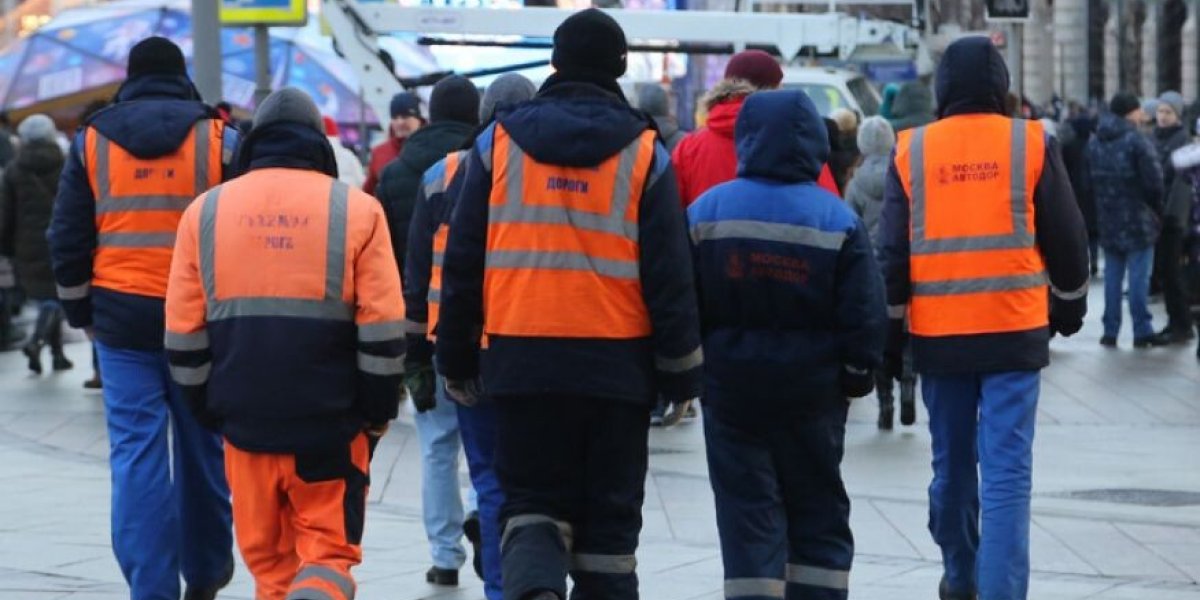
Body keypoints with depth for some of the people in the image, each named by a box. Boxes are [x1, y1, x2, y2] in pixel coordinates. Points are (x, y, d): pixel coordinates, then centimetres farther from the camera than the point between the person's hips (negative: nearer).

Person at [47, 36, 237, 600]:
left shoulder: (92, 140, 5)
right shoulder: (218, 137, 1)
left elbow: (67, 238, 7)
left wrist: (80, 312, 16)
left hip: (122, 320, 0)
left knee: (135, 451, 1)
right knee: (202, 446, 13)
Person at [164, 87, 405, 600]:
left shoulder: (206, 211, 5)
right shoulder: (357, 210, -1)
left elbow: (183, 333, 6)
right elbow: (383, 332, -4)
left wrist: (208, 409, 16)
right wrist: (378, 413, 6)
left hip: (245, 420, 2)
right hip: (330, 424, -2)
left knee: (268, 557, 14)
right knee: (330, 549, 6)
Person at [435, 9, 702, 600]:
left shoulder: (499, 141, 2)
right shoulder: (644, 152, -1)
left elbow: (463, 261, 4)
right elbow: (669, 273, -2)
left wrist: (457, 360, 13)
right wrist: (681, 372, 7)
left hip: (521, 359, 1)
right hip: (617, 362, -1)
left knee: (532, 500, 11)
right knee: (611, 512, 11)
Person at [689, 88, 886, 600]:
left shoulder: (707, 210, -4)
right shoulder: (838, 218, -6)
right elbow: (865, 312, -6)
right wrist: (857, 373, 6)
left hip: (730, 387, 0)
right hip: (812, 393, 0)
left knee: (746, 510, 4)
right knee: (818, 510, 13)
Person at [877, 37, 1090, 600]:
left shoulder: (911, 151, 1)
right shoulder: (1032, 143, -2)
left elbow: (891, 252, 3)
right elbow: (1066, 238, 4)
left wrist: (889, 332, 11)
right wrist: (1069, 305, 21)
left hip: (938, 335, 2)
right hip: (1014, 330, -2)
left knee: (951, 463, 17)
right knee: (1007, 471, -3)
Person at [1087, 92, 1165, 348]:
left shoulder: (1094, 142, 6)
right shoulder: (1136, 141, -15)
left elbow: (1089, 181, 9)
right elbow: (1154, 182, -16)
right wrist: (1157, 209, 0)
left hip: (1108, 221, 6)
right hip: (1137, 221, -6)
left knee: (1112, 276, 12)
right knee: (1139, 277, -1)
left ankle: (1110, 331, 12)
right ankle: (1142, 331, 1)